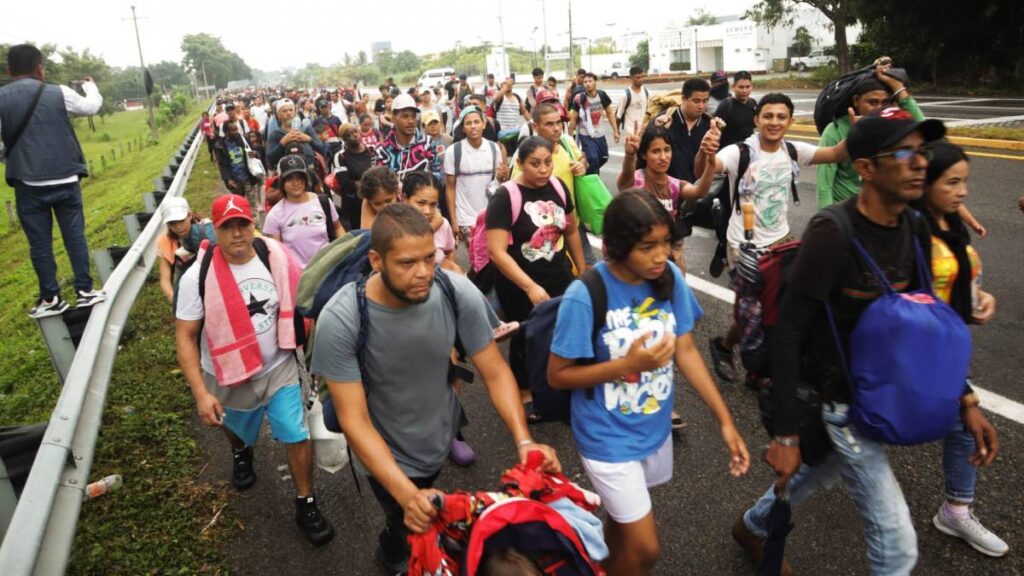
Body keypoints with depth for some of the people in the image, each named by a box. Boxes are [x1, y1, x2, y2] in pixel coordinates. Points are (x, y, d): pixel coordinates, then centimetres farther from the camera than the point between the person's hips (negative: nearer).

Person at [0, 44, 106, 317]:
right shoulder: (59, 94, -3)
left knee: (39, 243, 8)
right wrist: (90, 86, 35)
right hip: (65, 180, 0)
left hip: (28, 184, 0)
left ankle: (50, 299, 15)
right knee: (75, 235, 10)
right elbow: (92, 107, 16)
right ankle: (85, 291, 13)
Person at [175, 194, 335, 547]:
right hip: (230, 379, 0)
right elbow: (185, 337, -15)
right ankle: (241, 454, 63)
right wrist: (200, 393, -21)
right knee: (237, 431, 26)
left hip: (280, 368, 0)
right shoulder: (198, 277, -20)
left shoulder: (277, 259, -14)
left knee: (297, 436, -1)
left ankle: (306, 505, 21)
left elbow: (298, 306, 0)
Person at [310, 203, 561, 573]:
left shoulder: (459, 293, -25)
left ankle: (396, 542, 62)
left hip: (442, 436, 3)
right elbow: (354, 421, -27)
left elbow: (495, 373, -14)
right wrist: (407, 495, -37)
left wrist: (523, 440, -28)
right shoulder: (340, 320, -31)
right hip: (386, 454, -3)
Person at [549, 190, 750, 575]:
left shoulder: (670, 277, -11)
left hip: (656, 428, 5)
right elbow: (557, 375, -17)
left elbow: (686, 350, -3)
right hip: (608, 436, -5)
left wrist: (725, 420, -6)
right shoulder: (585, 296, -26)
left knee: (624, 518, 28)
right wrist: (629, 364, -28)